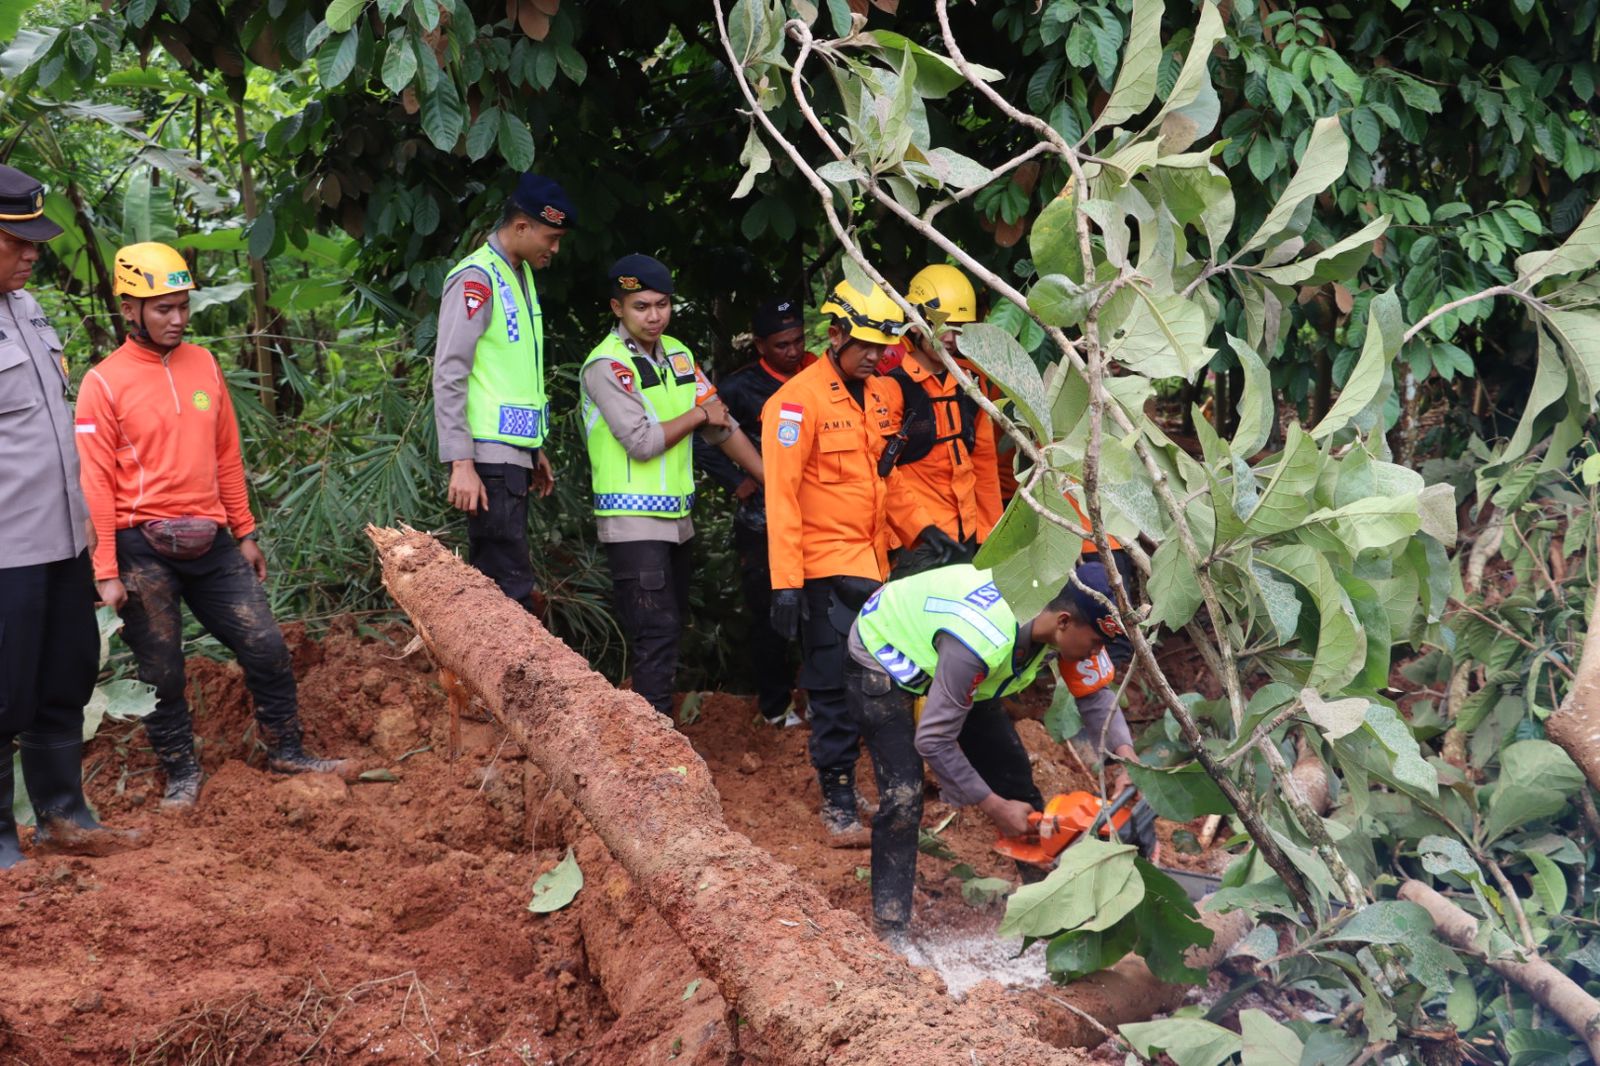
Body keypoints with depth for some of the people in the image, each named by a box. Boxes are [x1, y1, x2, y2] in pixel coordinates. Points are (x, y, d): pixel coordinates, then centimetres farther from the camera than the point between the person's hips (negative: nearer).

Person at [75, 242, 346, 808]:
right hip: (143, 547, -4)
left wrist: (245, 534, 16)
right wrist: (107, 571, -11)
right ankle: (182, 774, 18)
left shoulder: (203, 365, 9)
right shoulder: (103, 383, -6)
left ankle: (286, 751, 19)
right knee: (161, 670, 4)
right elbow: (96, 483, -7)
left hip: (210, 542, 4)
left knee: (266, 647, 4)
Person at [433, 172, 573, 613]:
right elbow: (449, 376, -15)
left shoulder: (521, 275, 18)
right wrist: (461, 463, -20)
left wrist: (536, 450, 24)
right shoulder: (476, 279, -11)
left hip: (513, 456, 9)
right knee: (512, 591, -13)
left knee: (491, 582, 10)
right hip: (488, 459, -9)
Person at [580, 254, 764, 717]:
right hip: (633, 521, -8)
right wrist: (698, 415, -6)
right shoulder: (607, 365, -13)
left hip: (676, 517, 8)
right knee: (656, 635, -12)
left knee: (672, 626, 13)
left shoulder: (677, 353, 10)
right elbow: (642, 442, -21)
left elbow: (721, 425, 14)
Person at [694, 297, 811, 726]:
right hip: (763, 519, -2)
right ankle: (776, 703, 17)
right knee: (771, 614, 3)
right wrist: (737, 481, -5)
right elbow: (700, 436, 0)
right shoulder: (742, 387, -2)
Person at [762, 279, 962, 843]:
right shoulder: (798, 400, -12)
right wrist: (785, 582, -21)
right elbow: (781, 495, -16)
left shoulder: (878, 395, 12)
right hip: (827, 568, -7)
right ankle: (838, 803, 3)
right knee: (838, 690, -5)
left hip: (872, 563, 7)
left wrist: (921, 528, 6)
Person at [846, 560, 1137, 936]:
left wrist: (1126, 757, -25)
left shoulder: (1068, 620, -22)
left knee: (1013, 774, 7)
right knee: (903, 798, -20)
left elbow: (1096, 695, -8)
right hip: (884, 659, -8)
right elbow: (933, 740, -36)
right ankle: (891, 932, -13)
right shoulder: (986, 641, -43)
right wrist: (996, 809, -27)